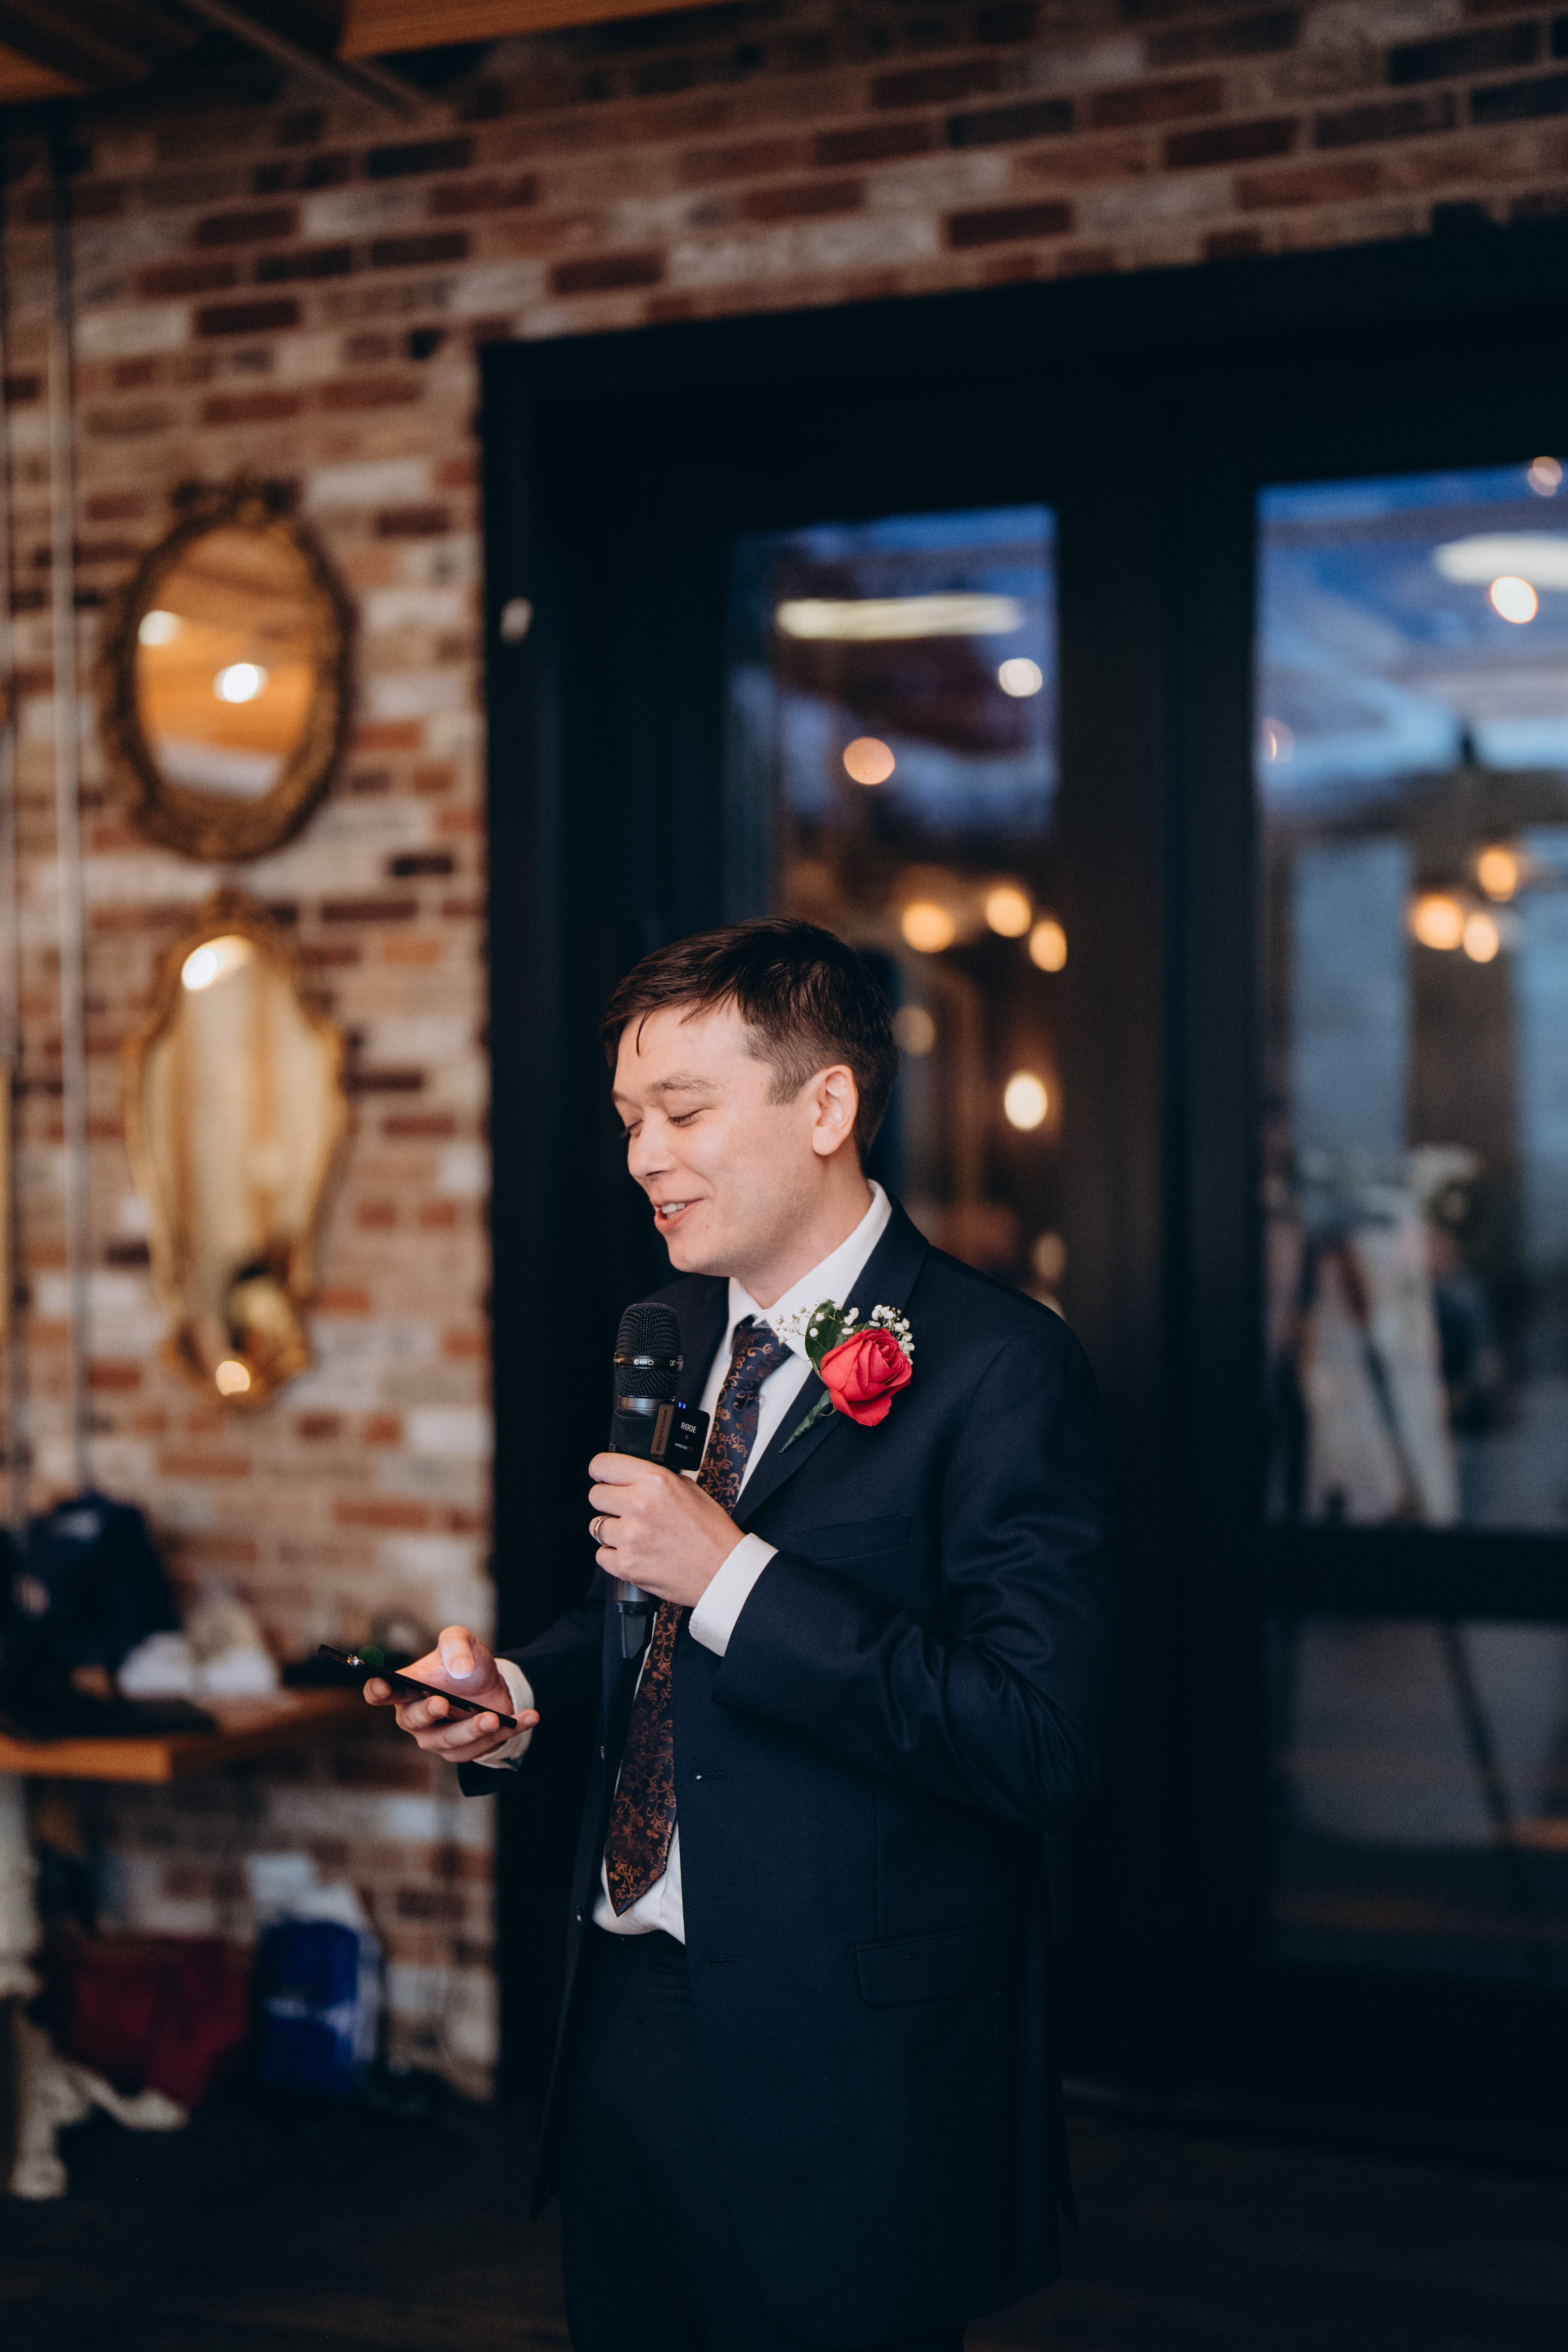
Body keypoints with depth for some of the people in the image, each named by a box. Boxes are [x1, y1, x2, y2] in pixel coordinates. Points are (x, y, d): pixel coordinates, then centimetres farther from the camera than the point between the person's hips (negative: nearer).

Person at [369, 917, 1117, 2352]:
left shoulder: (998, 1369, -16)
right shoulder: (669, 1334, 9)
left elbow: (1044, 1747, -24)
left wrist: (732, 1575, -24)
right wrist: (518, 1694, 0)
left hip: (836, 2089, -7)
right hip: (625, 2022, 7)